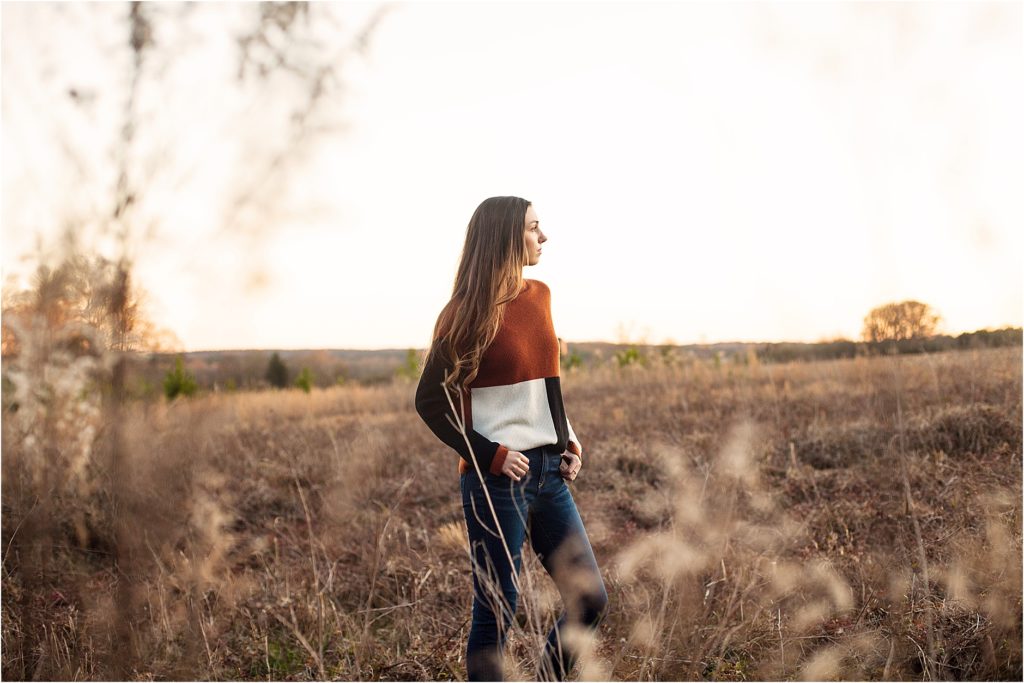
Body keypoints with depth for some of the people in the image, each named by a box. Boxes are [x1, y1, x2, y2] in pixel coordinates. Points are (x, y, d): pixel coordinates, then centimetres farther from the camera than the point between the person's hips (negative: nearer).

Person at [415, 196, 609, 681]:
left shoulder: (539, 296, 10)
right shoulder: (471, 313, -9)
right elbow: (430, 401, -7)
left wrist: (568, 440, 9)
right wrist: (490, 454, -15)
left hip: (549, 473, 7)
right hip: (498, 479, -6)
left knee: (590, 600, 6)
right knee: (496, 614, 2)